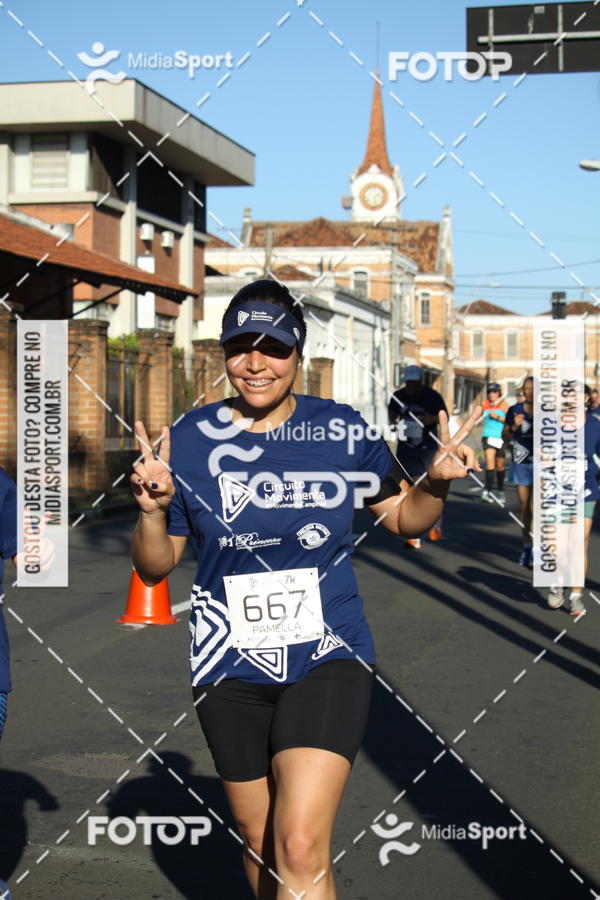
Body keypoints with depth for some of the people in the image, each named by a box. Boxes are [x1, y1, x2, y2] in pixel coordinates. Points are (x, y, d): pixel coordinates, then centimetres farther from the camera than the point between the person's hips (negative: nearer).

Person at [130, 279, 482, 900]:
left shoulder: (343, 430, -2)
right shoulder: (189, 440, -3)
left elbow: (403, 519, 12)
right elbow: (154, 567, 2)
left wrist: (436, 483, -8)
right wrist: (152, 509, -17)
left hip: (327, 658, -1)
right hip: (232, 667, 2)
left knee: (301, 848, -17)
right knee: (261, 847, 15)